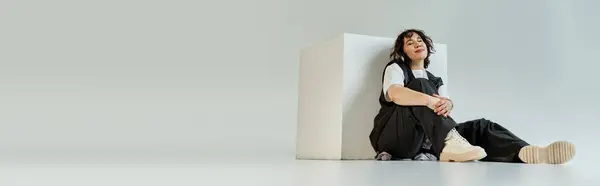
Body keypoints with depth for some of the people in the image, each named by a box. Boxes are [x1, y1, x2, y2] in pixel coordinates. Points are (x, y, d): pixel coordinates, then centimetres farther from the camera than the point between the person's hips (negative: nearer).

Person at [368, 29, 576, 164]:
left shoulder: (435, 80, 26)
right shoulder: (395, 68, 8)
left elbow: (447, 101, 3)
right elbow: (395, 94, -17)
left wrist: (447, 104, -23)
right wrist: (430, 100, -33)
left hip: (427, 140, 5)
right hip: (397, 136, -5)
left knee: (481, 126, -12)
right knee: (420, 86, -27)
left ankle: (527, 153, -40)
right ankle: (450, 143, -51)